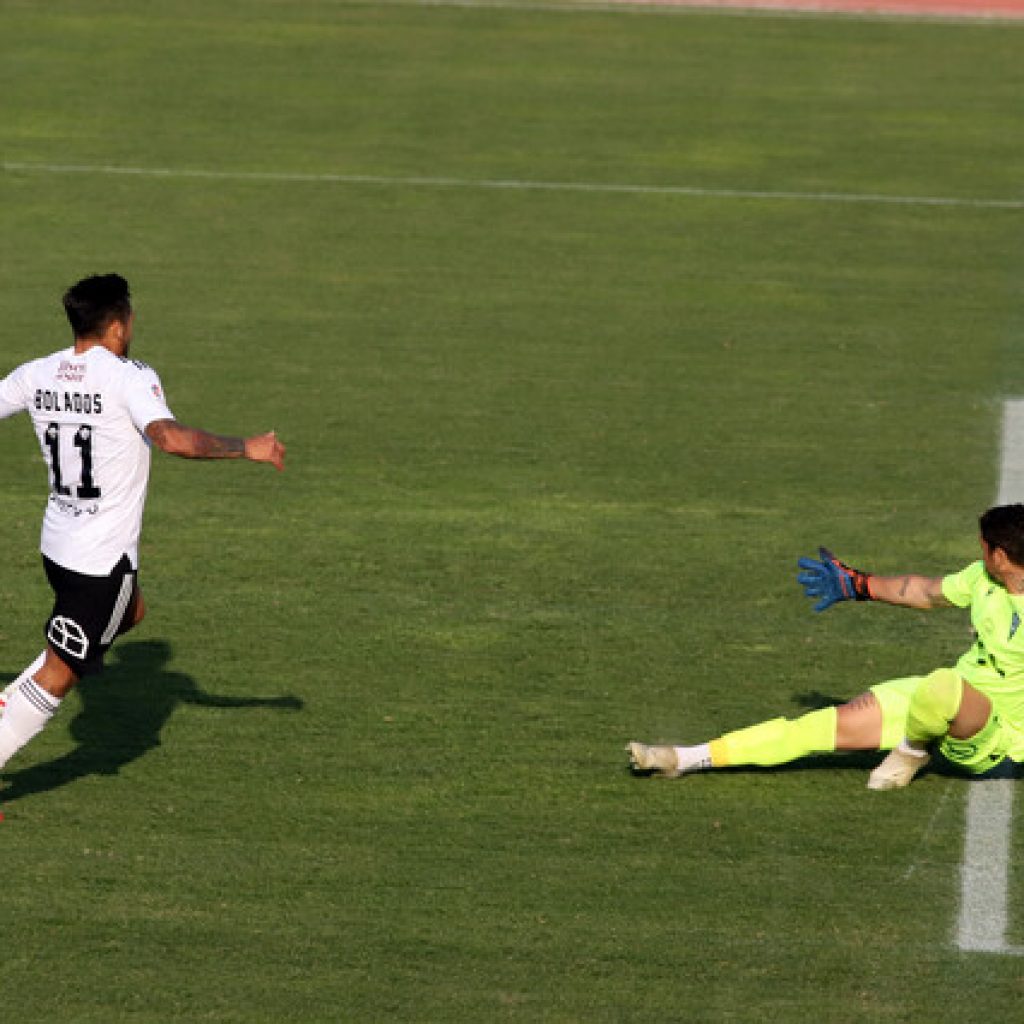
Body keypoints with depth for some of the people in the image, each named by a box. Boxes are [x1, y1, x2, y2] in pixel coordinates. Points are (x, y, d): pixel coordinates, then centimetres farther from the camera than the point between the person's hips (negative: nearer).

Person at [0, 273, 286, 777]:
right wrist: (246, 448, -22)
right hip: (104, 559, -8)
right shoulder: (129, 378, -18)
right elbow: (171, 438, -33)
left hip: (56, 544, 8)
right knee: (57, 675, 0)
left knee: (130, 610, 32)